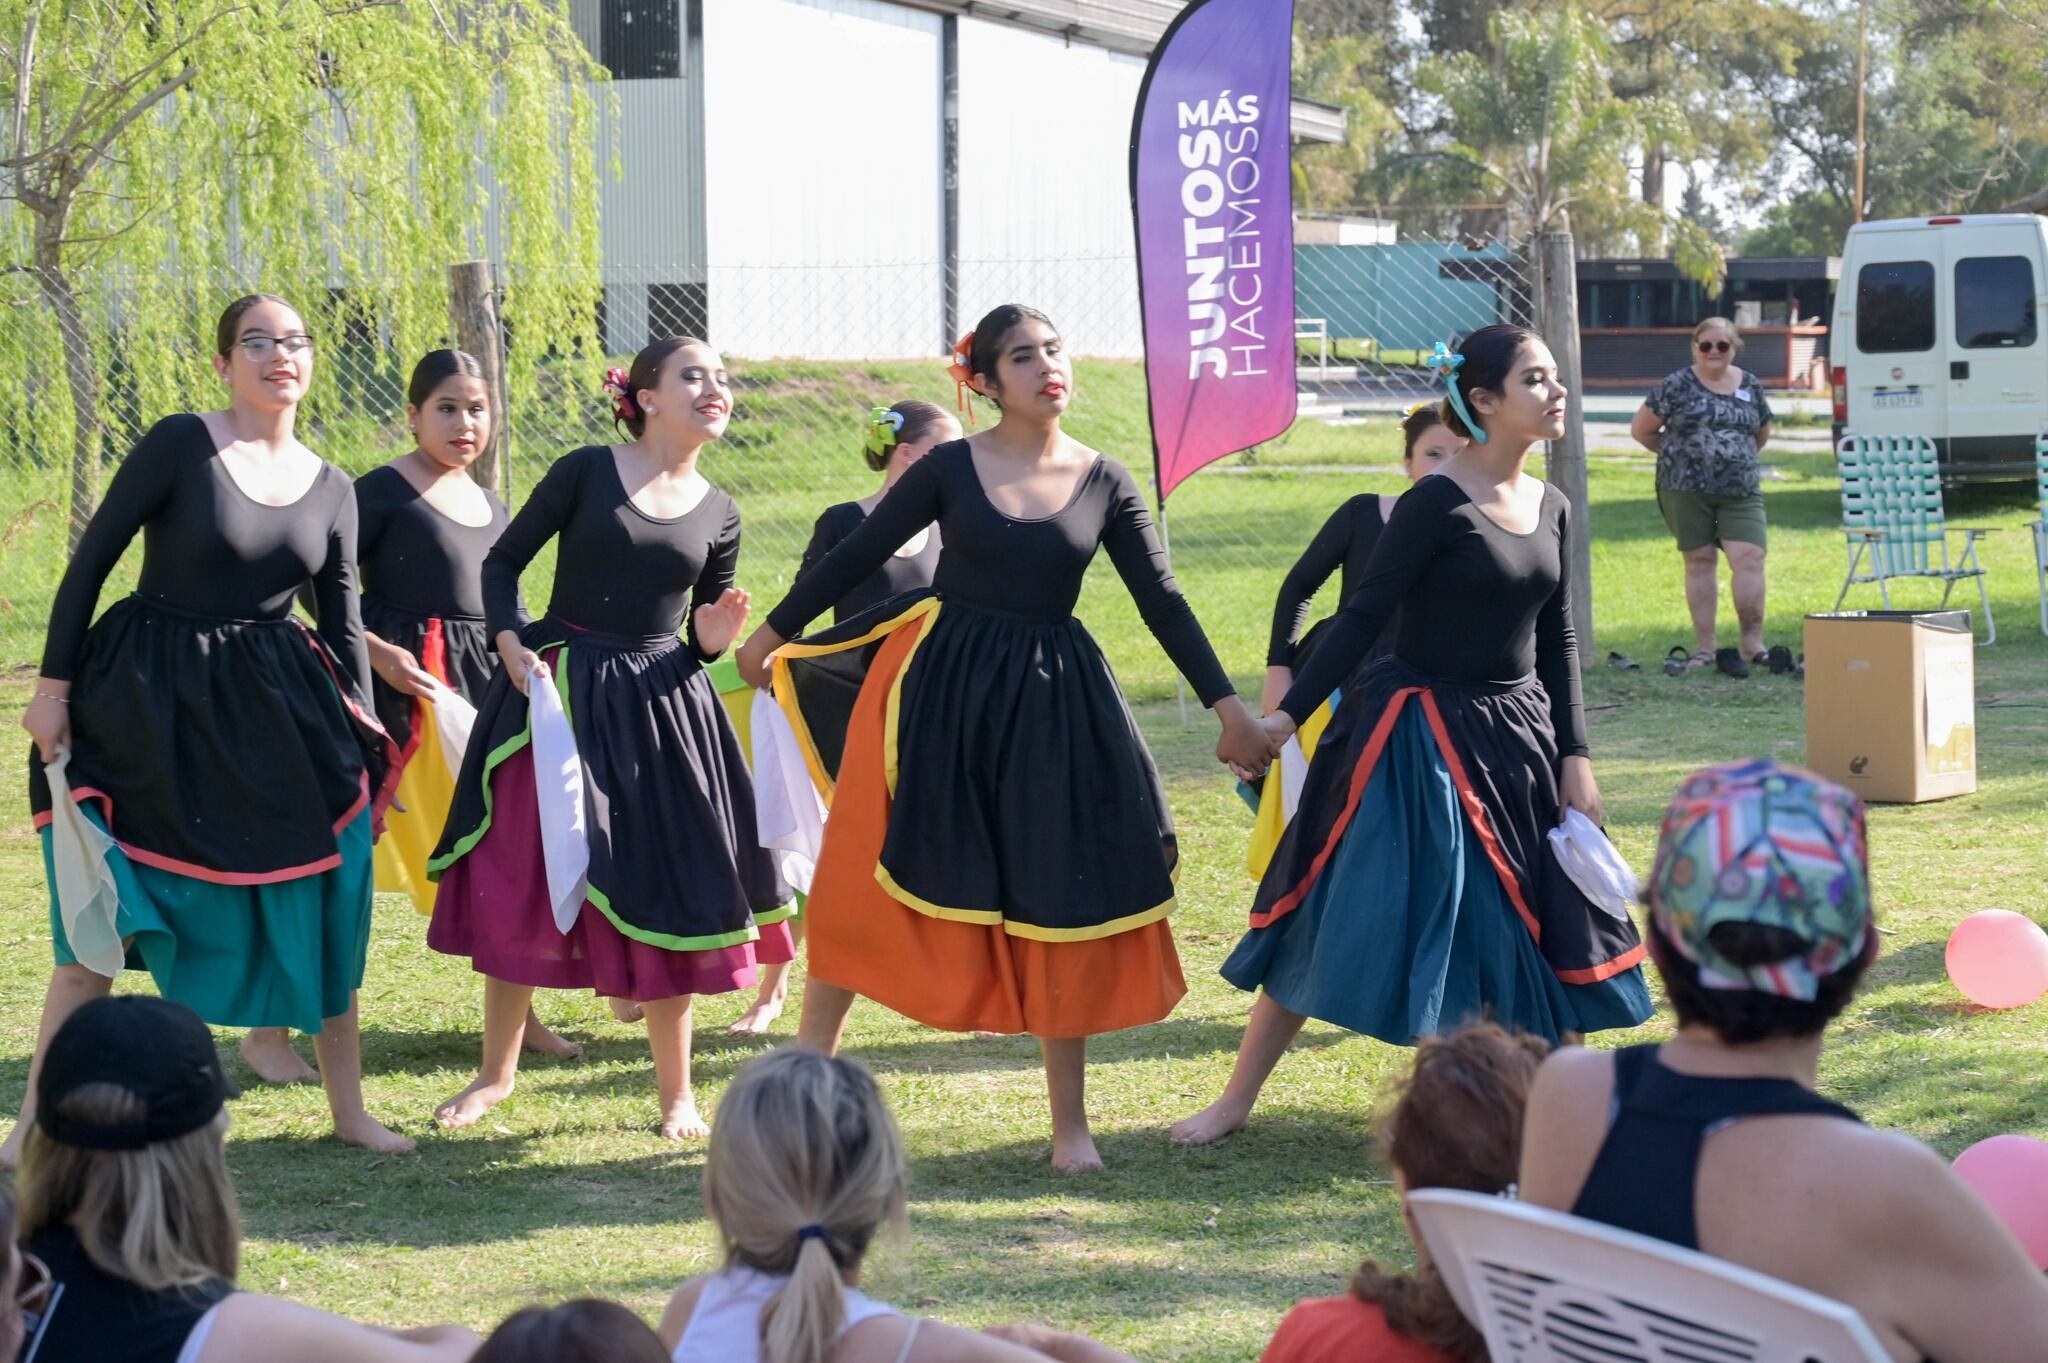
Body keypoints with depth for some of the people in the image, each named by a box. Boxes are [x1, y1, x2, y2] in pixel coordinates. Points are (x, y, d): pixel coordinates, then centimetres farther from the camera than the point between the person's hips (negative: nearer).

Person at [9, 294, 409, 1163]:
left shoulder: (329, 488, 6)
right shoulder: (181, 444, -10)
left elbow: (344, 621, 11)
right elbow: (90, 562, -8)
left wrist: (366, 740, 7)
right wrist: (53, 687, -10)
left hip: (277, 708, 5)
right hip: (151, 703, -4)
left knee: (328, 897, 2)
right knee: (102, 918, -3)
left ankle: (348, 1107, 15)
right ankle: (36, 1123, 5)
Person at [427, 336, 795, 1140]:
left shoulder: (717, 515, 7)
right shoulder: (587, 472, -4)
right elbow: (502, 562, 1)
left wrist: (713, 642, -8)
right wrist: (513, 647, -13)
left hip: (660, 710, 2)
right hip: (554, 689, -2)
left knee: (665, 892, 2)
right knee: (521, 880, 2)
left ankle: (677, 1091, 15)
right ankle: (497, 1071, 20)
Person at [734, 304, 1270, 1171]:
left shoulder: (1103, 482, 1)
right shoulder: (951, 469, -5)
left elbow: (1162, 602, 4)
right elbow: (857, 555, 4)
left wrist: (1225, 705, 0)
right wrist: (775, 633, 10)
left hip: (1054, 706, 2)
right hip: (941, 693, -2)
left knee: (1060, 902, 4)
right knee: (868, 885, 2)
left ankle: (1070, 1123, 15)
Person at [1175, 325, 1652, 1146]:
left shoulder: (1549, 507, 6)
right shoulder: (1436, 501, -14)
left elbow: (1557, 641, 12)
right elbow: (1364, 615, -13)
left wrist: (1574, 757, 7)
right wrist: (1289, 715, -17)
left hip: (1516, 740, 6)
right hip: (1416, 737, -6)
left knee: (1513, 933, 8)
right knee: (1338, 918, -2)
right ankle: (1238, 1100, 7)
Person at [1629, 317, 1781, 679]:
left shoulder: (1751, 386, 9)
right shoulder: (1676, 387, -1)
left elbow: (1762, 433, 23)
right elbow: (1641, 430, 5)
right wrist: (1678, 453, 9)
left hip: (1741, 489, 2)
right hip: (1686, 490, -2)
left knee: (1750, 558, -11)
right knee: (1699, 561, 3)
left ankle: (1753, 644, -5)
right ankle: (1705, 648, 9)